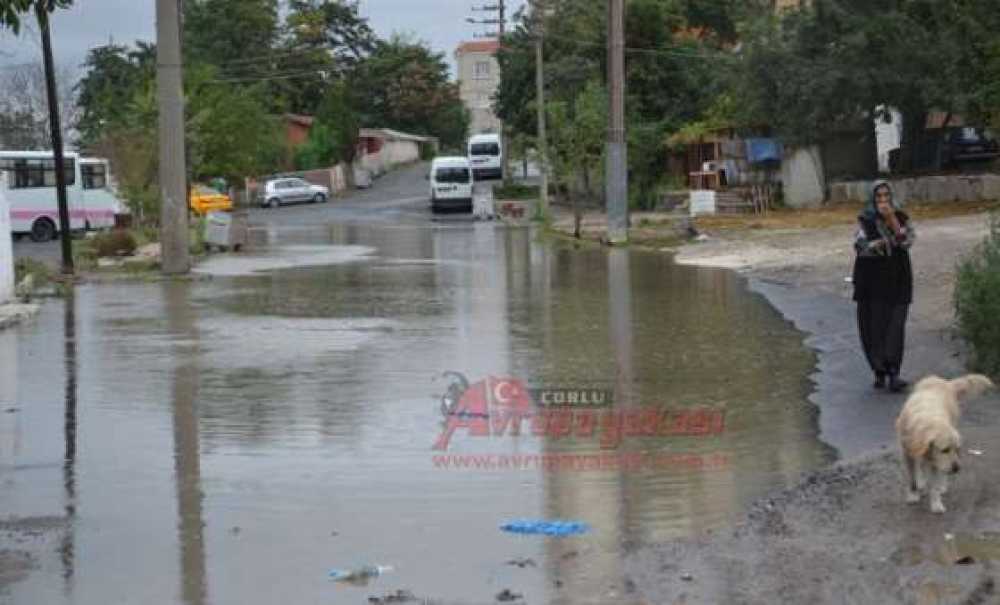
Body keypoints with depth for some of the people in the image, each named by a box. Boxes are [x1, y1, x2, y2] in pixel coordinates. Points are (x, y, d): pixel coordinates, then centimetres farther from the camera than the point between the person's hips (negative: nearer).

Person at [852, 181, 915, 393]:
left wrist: (892, 219, -19)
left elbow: (908, 240, -10)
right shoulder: (865, 220, 1)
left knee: (895, 325, -9)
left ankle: (892, 373, -14)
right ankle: (879, 371, 13)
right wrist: (875, 244, -30)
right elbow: (859, 245, -11)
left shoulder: (901, 217, 5)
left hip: (897, 279, 0)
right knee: (874, 325, -1)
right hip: (872, 280, 0)